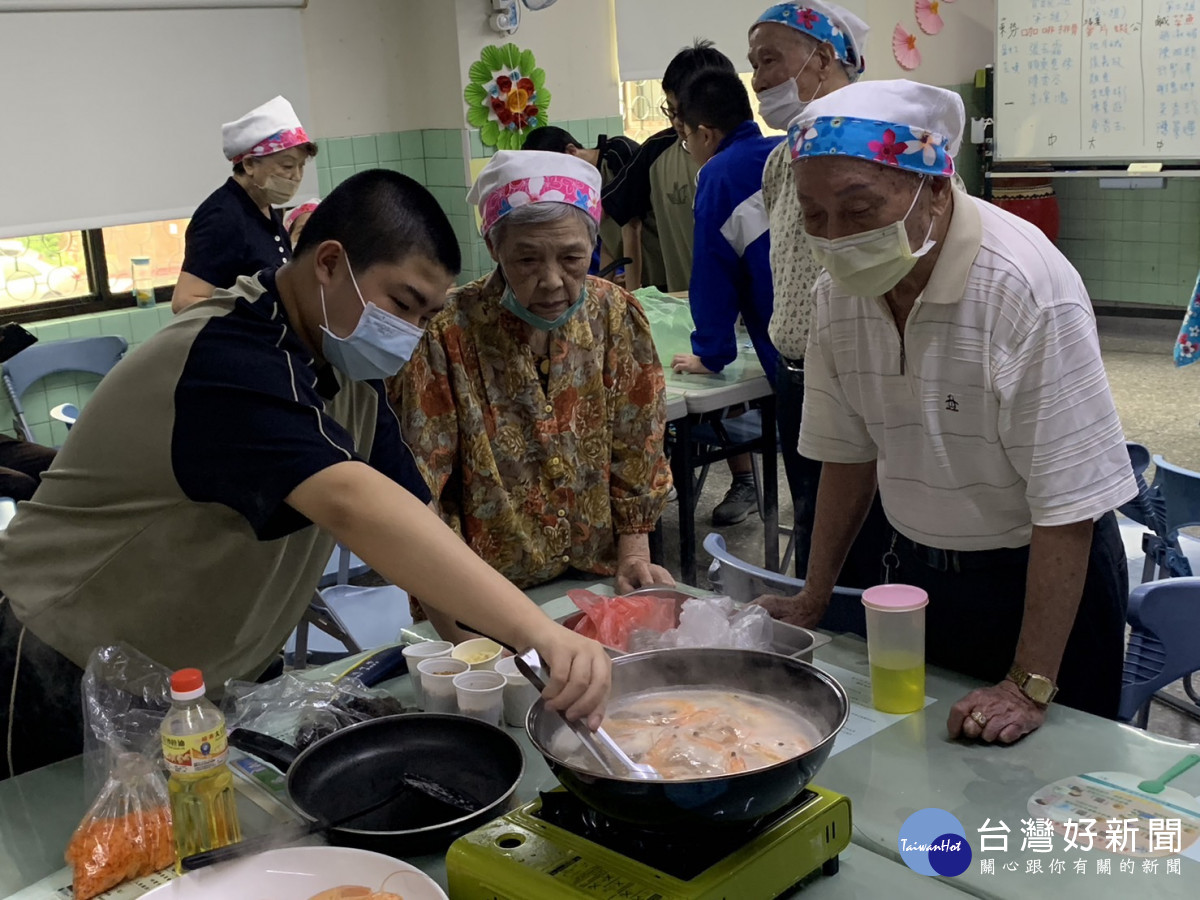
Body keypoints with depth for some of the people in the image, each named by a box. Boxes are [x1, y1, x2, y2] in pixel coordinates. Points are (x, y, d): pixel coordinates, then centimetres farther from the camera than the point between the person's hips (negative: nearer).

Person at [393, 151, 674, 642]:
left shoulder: (617, 315, -2)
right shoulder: (446, 334, -15)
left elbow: (637, 452, 7)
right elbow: (415, 482, -14)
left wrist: (634, 554, 0)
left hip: (598, 584, 3)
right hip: (483, 601, -3)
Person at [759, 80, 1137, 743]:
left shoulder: (1029, 288, -27)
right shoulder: (840, 288, -7)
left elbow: (1067, 506, -25)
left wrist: (1029, 686, -23)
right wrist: (812, 601, 7)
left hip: (1040, 576, -5)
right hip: (919, 570, 5)